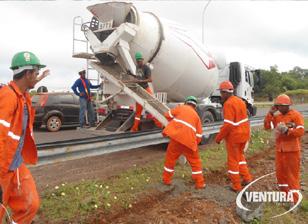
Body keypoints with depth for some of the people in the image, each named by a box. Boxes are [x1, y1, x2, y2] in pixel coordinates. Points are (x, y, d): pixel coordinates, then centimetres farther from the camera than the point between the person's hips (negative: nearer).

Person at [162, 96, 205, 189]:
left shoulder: (181, 107, 12)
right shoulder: (196, 116, 18)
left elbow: (168, 115, 14)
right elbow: (199, 136, 13)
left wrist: (174, 121, 32)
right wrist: (194, 143, 26)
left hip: (176, 137, -1)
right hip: (189, 141, 1)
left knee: (170, 159, 18)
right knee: (195, 162, 16)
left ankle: (166, 180, 29)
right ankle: (200, 183, 19)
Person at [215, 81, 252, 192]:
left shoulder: (228, 104, -20)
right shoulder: (240, 101, 7)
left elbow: (228, 124, -24)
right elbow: (241, 119, 12)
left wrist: (219, 137, -15)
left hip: (233, 136, -8)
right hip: (244, 134, 8)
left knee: (233, 160, 6)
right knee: (240, 155, 27)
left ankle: (236, 186, 16)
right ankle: (247, 177, 23)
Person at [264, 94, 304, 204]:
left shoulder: (296, 115, -10)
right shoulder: (277, 117, 8)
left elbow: (301, 131, -16)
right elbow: (267, 126, 2)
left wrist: (287, 131, -29)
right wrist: (270, 113, -4)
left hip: (292, 150, -6)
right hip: (280, 149, 6)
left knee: (292, 173, 1)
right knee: (280, 172, 14)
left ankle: (294, 200, 11)